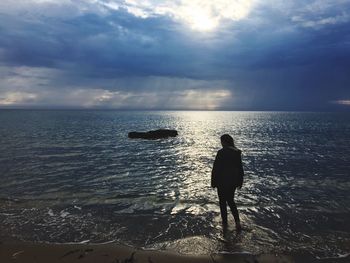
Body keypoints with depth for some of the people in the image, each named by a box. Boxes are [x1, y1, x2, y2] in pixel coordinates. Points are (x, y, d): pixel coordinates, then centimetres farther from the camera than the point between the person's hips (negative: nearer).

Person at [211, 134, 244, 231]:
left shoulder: (221, 152, -18)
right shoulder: (237, 152, 0)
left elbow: (215, 169, -15)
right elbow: (240, 168, 7)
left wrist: (213, 182, -5)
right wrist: (240, 182, 16)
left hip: (222, 182, -5)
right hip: (233, 182, 6)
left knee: (222, 202, 12)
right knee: (231, 201, 21)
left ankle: (225, 222, 24)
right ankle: (237, 221, 9)